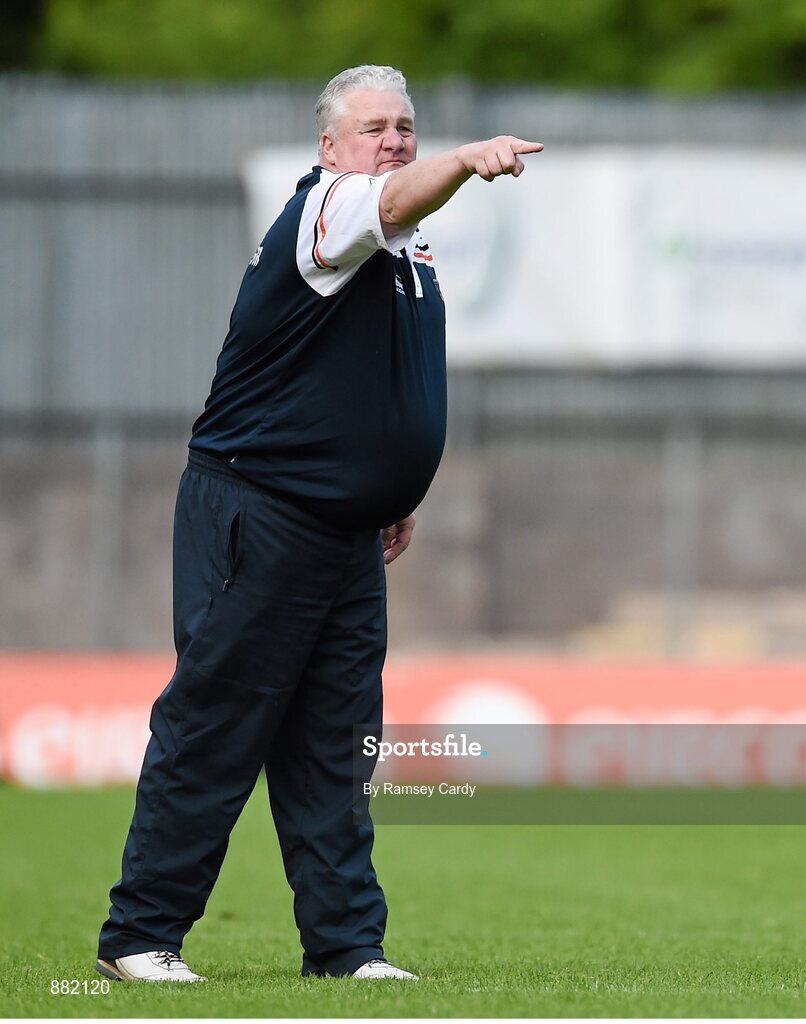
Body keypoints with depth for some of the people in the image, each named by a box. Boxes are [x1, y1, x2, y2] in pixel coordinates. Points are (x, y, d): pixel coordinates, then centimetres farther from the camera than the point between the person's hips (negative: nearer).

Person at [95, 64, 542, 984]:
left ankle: (346, 942, 12)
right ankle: (139, 935, 4)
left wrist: (392, 493, 19)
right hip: (253, 519, -8)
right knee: (213, 732, -3)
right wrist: (468, 160, -54)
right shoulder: (322, 213, -13)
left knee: (335, 745, 9)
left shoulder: (411, 254, 14)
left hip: (348, 536, 8)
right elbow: (393, 202, -36)